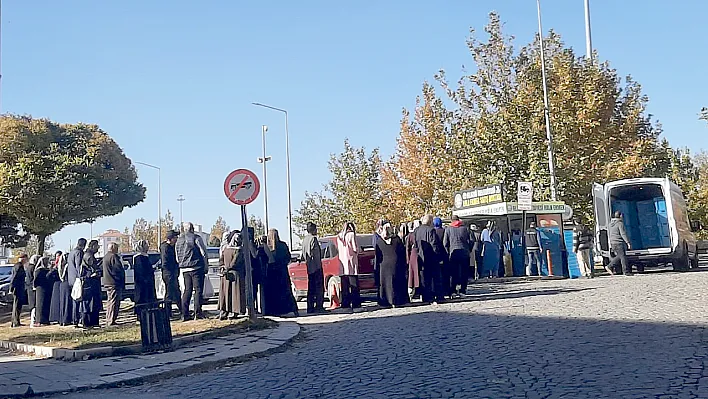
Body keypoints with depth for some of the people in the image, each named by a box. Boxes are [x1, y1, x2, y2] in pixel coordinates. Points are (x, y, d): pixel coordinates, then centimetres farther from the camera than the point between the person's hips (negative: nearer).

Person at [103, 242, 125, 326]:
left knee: (110, 302, 17)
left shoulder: (105, 257, 17)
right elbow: (119, 268, -20)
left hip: (107, 282, 10)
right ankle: (111, 321, -8)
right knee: (114, 302, -7)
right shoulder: (114, 256, -14)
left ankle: (108, 321, 22)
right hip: (114, 283, -10)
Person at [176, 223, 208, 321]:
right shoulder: (196, 238, -7)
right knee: (198, 290, -2)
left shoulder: (179, 240, 12)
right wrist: (205, 265, 2)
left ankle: (184, 314, 7)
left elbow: (177, 258, 15)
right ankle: (198, 313, -6)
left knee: (187, 290, 11)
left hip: (184, 269, 6)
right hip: (196, 268, -6)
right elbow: (204, 252, -7)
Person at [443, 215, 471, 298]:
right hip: (464, 253, 0)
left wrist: (448, 252, 9)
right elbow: (470, 241, 4)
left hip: (453, 253, 0)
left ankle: (453, 291, -1)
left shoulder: (448, 229, 4)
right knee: (464, 273, 6)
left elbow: (445, 243, 1)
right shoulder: (464, 228, 4)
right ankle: (462, 290, 4)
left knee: (453, 273, 4)